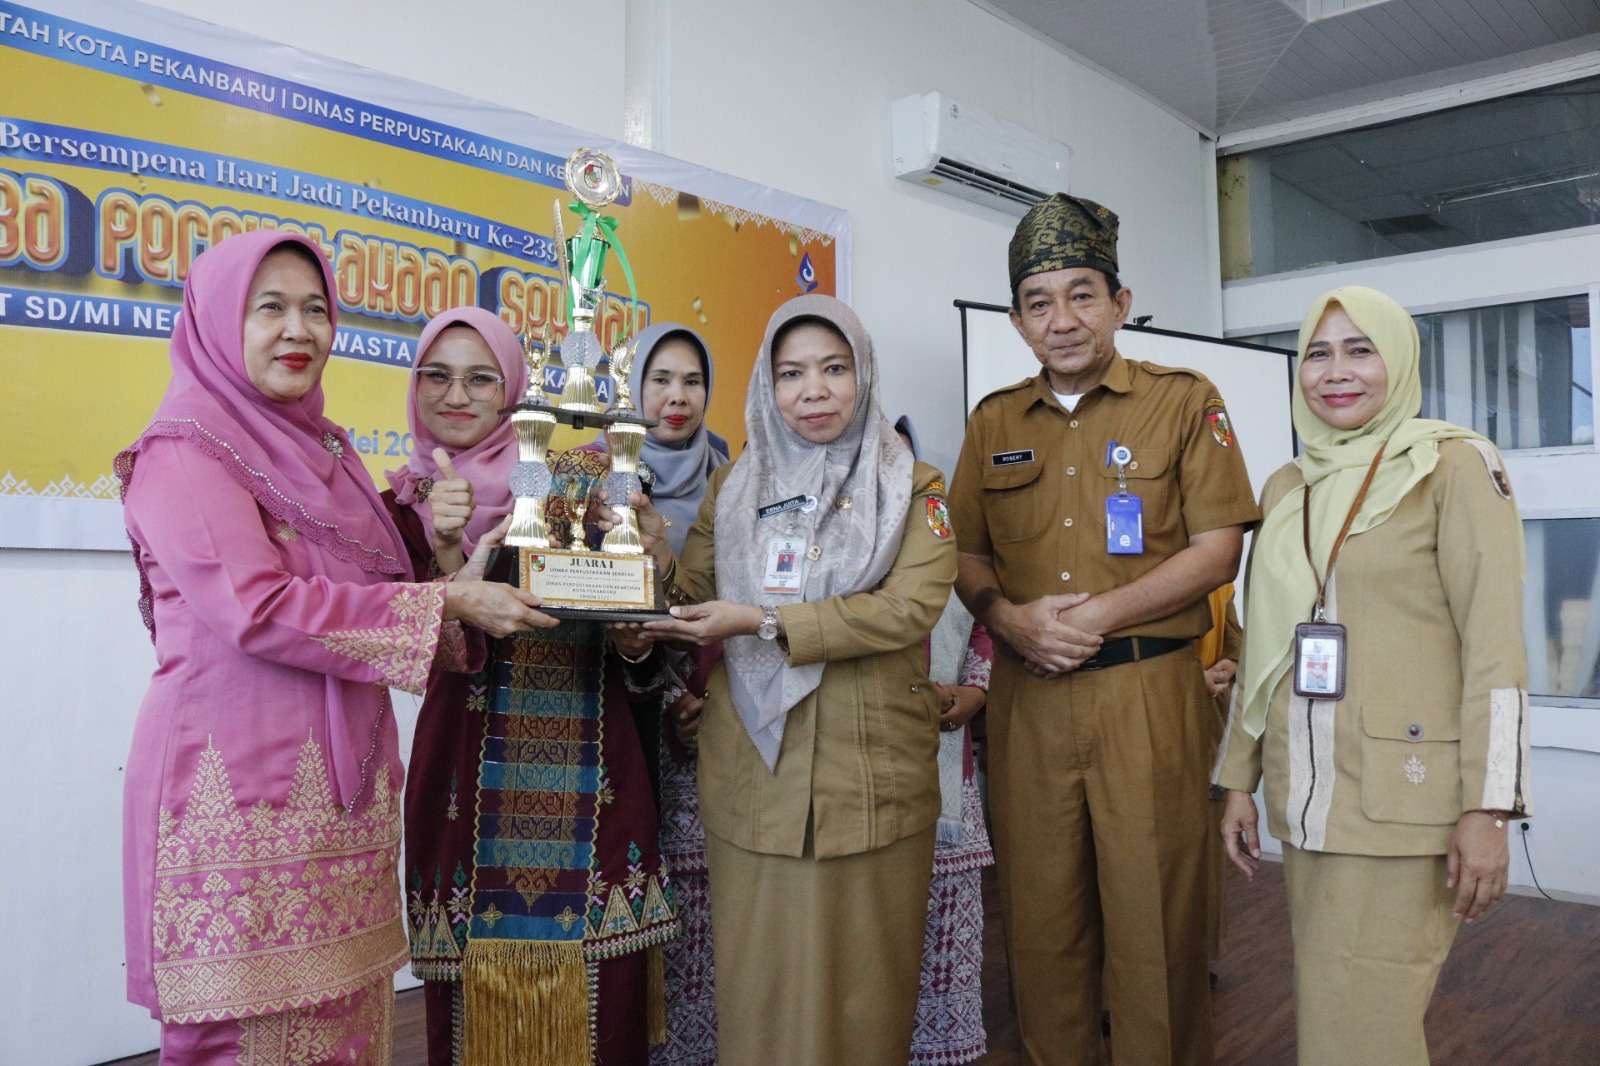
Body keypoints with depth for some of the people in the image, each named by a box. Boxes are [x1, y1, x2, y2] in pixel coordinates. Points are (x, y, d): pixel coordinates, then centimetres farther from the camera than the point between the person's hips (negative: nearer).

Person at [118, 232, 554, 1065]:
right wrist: (446, 605, -15)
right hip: (238, 789, -7)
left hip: (344, 785, 7)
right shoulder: (185, 450, -7)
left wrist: (459, 587, 4)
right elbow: (258, 611, -17)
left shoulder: (324, 449, 16)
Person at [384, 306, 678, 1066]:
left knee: (597, 988, 4)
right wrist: (448, 544, -22)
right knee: (478, 985, 7)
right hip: (472, 774, 1)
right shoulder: (408, 503, 6)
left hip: (588, 768, -1)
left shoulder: (573, 477, 3)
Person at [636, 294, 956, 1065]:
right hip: (754, 771, 2)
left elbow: (912, 606, -12)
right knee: (763, 976, 7)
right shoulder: (734, 486, 12)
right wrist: (645, 546, -13)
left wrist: (762, 621, -19)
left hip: (869, 772, -2)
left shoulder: (912, 487, 3)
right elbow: (690, 599, 8)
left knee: (862, 977, 7)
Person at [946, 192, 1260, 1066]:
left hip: (1148, 695, -3)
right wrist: (1011, 619, -7)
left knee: (1154, 918, 3)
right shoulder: (994, 422, 13)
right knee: (1041, 914, 10)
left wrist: (1101, 615, -14)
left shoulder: (1184, 402, 2)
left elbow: (1216, 551, -3)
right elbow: (967, 555, 13)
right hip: (1027, 696, 3)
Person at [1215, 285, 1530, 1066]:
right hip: (1304, 793, 6)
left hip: (1403, 791, -5)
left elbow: (1494, 644, -9)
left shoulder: (1453, 466, -4)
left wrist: (1485, 809, -14)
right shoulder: (1286, 488, 13)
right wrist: (1239, 778, 13)